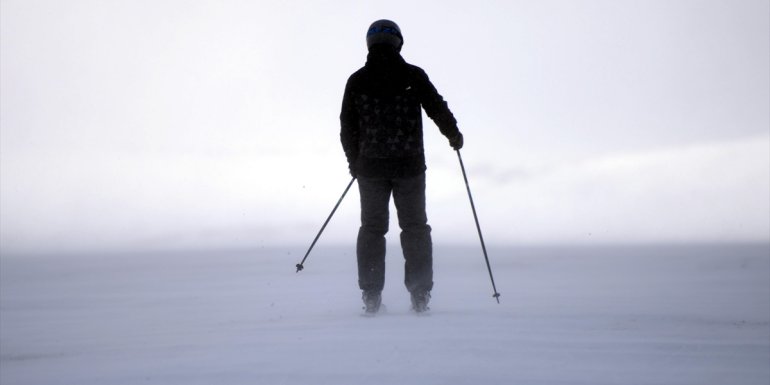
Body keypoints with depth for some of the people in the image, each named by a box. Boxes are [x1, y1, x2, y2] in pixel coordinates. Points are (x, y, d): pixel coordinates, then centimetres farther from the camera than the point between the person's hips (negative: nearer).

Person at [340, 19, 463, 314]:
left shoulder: (357, 81, 0)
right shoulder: (414, 76, -5)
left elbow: (347, 127, 5)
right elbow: (437, 108, -1)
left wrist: (354, 161, 18)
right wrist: (453, 134, 19)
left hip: (370, 166, 1)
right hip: (409, 165, -1)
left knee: (372, 227, 11)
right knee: (415, 226, 9)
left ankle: (371, 296, 7)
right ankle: (420, 295, 6)